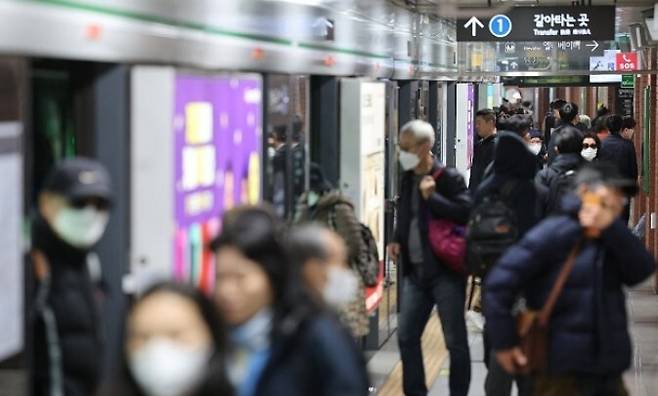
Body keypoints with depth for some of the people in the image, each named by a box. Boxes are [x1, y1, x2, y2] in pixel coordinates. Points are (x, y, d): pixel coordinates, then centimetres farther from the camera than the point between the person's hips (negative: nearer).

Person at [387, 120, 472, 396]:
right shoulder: (407, 179, 10)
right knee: (406, 337, 7)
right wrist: (397, 240, 6)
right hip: (416, 270, 7)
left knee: (456, 341, 2)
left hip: (446, 270, -7)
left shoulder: (449, 178, -10)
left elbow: (466, 213, -21)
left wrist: (432, 196, -23)